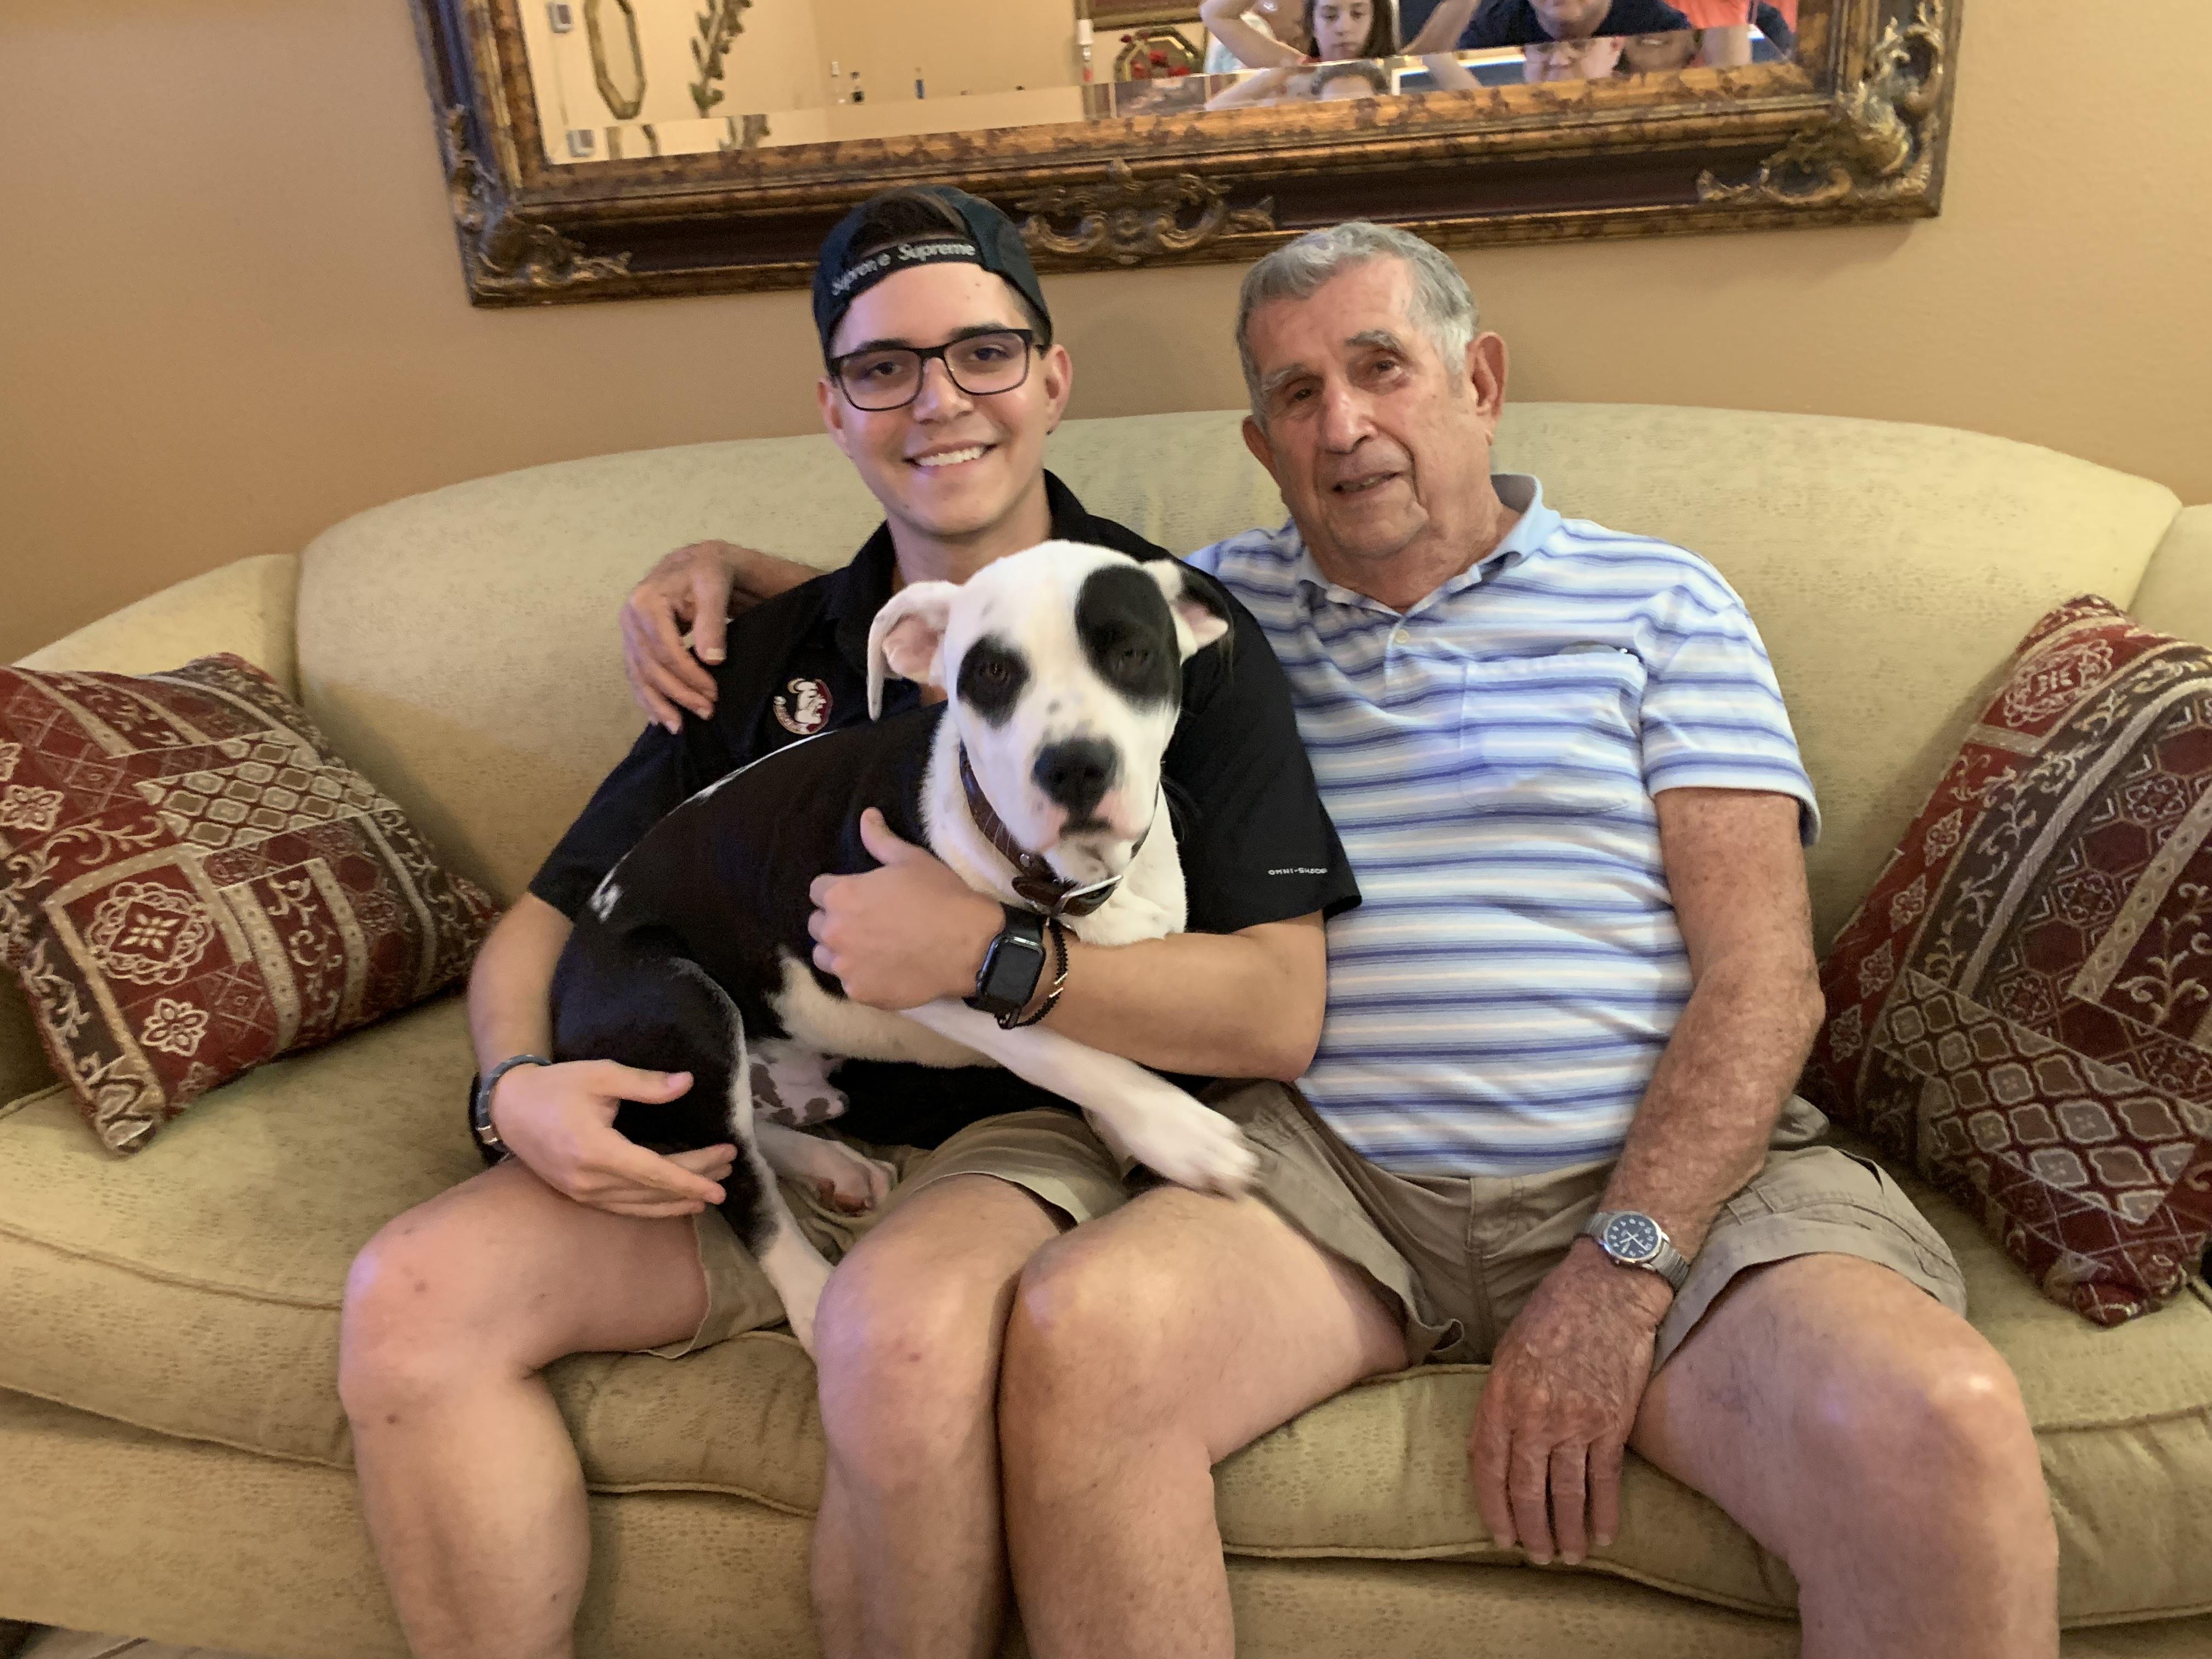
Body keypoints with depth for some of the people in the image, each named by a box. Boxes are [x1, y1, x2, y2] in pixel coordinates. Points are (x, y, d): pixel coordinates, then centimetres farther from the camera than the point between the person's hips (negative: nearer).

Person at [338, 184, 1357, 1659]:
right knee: (412, 1299, -16)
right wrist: (518, 1086, -7)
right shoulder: (769, 658, 13)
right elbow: (546, 923, 15)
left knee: (903, 1320, -35)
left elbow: (1278, 1013, -10)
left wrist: (991, 954, -20)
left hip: (1032, 1133, -4)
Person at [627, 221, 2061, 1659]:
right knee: (1072, 1335, -28)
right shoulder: (1214, 607, 16)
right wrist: (732, 569, 9)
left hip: (1664, 1167, 0)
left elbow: (1763, 976, 0)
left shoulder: (1660, 605, 9)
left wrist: (1621, 1271, -12)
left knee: (1936, 1427, -28)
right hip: (1332, 1162, 1)